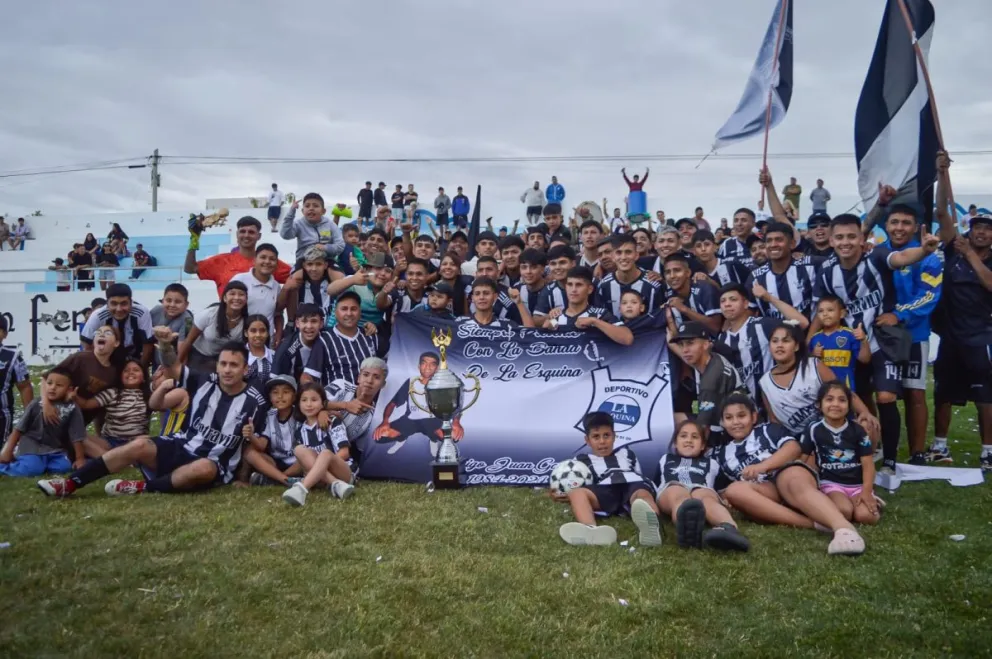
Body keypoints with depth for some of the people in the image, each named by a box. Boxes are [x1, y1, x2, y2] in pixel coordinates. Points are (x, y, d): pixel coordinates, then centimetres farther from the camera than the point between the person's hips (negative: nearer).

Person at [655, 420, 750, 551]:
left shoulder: (711, 463, 35)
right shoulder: (665, 459, 39)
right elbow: (656, 483, 29)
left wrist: (722, 499, 7)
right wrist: (652, 498, 13)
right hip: (671, 489, -1)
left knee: (704, 497, -38)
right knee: (677, 493, -39)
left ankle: (729, 528, -69)